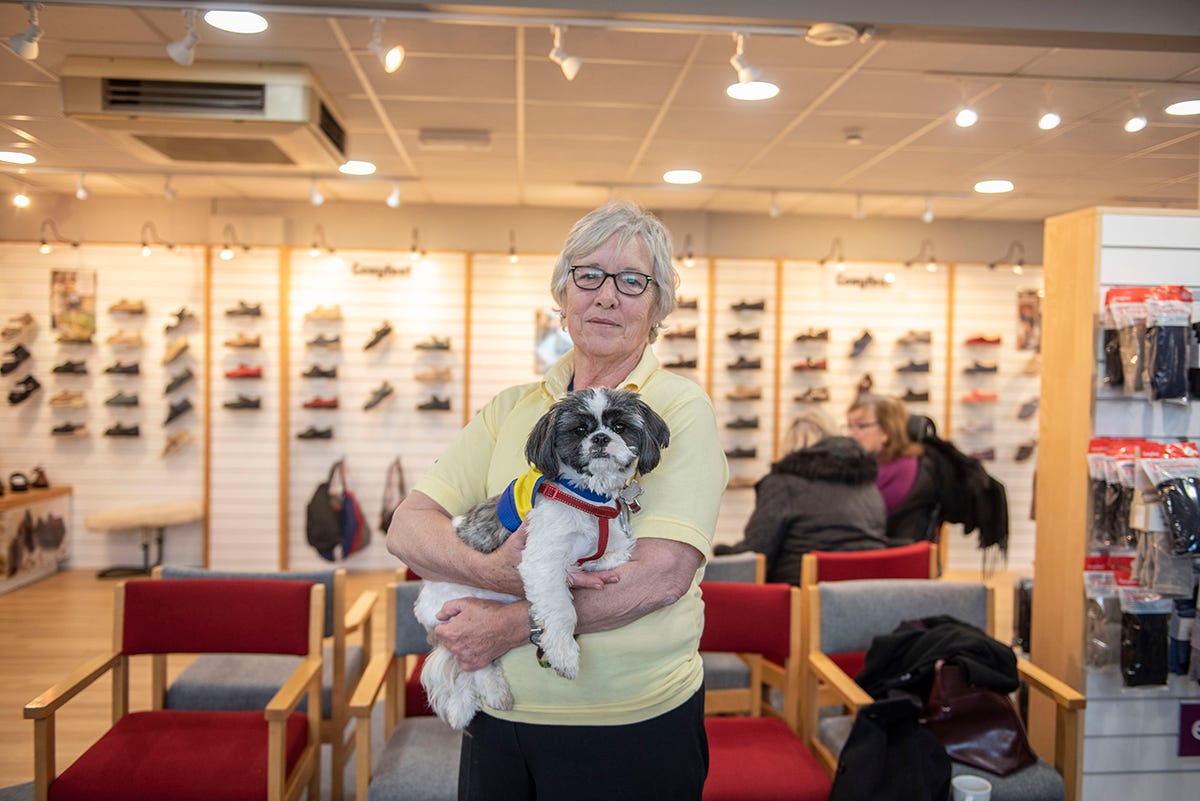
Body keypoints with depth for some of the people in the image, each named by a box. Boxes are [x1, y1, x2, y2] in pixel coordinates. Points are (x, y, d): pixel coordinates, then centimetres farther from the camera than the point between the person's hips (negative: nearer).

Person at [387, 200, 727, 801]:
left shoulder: (681, 409, -7)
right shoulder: (510, 408, 5)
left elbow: (664, 573, -19)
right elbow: (408, 528, -2)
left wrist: (511, 624, -18)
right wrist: (491, 571, -21)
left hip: (632, 727, -3)